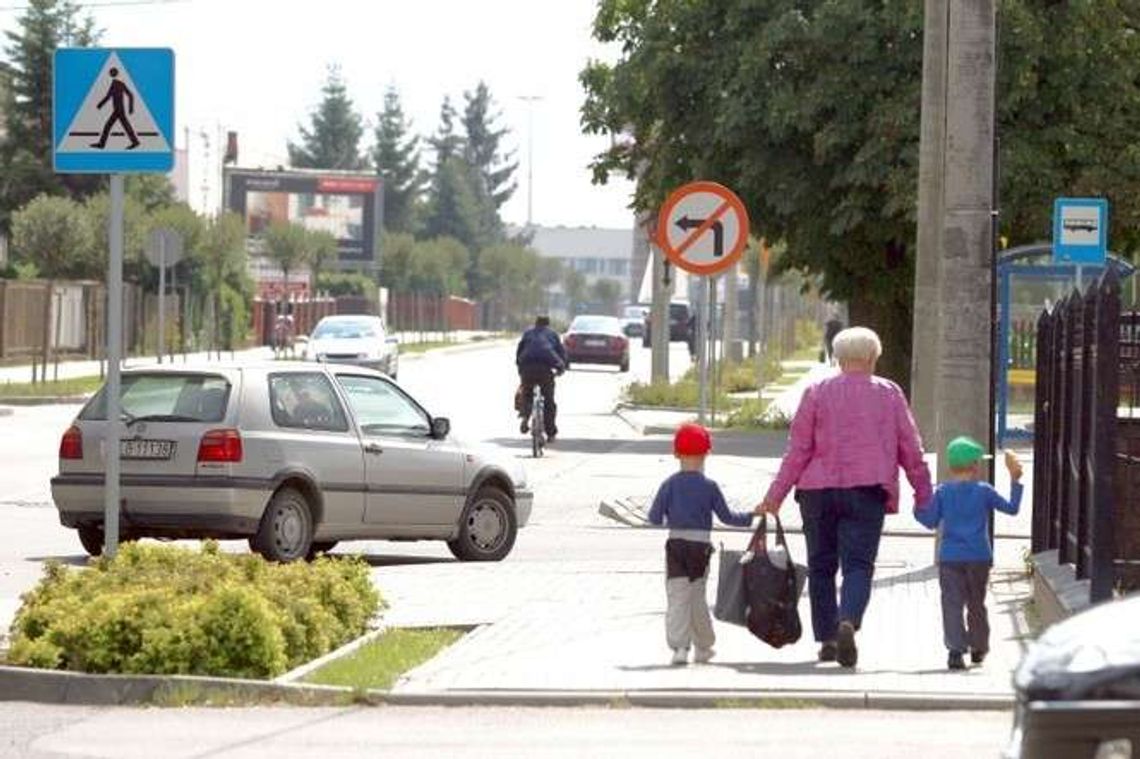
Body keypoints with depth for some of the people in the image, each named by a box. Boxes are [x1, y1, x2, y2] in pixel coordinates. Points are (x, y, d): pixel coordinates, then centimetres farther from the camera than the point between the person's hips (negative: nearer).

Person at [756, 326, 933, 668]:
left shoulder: (817, 392, 5)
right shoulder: (889, 394, 6)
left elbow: (798, 449, 1)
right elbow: (910, 449, 8)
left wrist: (776, 495, 4)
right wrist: (923, 494, 16)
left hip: (819, 490, 1)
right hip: (866, 490, -1)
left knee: (821, 566, 13)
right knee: (858, 564, -5)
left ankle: (827, 638, 12)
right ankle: (848, 621, -31)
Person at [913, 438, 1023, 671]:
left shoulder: (942, 492, 0)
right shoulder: (984, 491, -2)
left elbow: (931, 521, 2)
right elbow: (1011, 508, 6)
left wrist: (917, 509, 18)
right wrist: (1015, 481, 13)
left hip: (949, 557, -1)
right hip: (979, 558, 1)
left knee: (952, 603, -6)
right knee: (976, 603, 17)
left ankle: (956, 649, -22)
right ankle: (978, 648, 29)